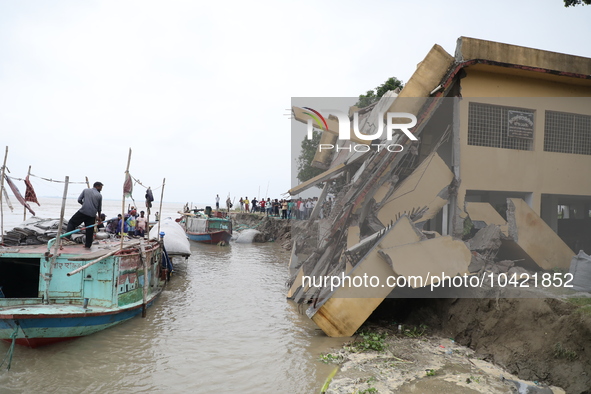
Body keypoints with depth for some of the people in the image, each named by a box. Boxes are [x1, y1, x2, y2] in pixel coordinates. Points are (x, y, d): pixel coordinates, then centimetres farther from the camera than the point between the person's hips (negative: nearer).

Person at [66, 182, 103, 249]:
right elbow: (99, 208, 13)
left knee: (72, 222, 11)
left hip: (83, 211, -1)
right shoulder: (99, 195, 9)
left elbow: (79, 200, 5)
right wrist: (99, 217, 24)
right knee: (90, 230, 7)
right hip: (92, 214, 1)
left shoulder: (85, 190, 9)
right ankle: (88, 245, 11)